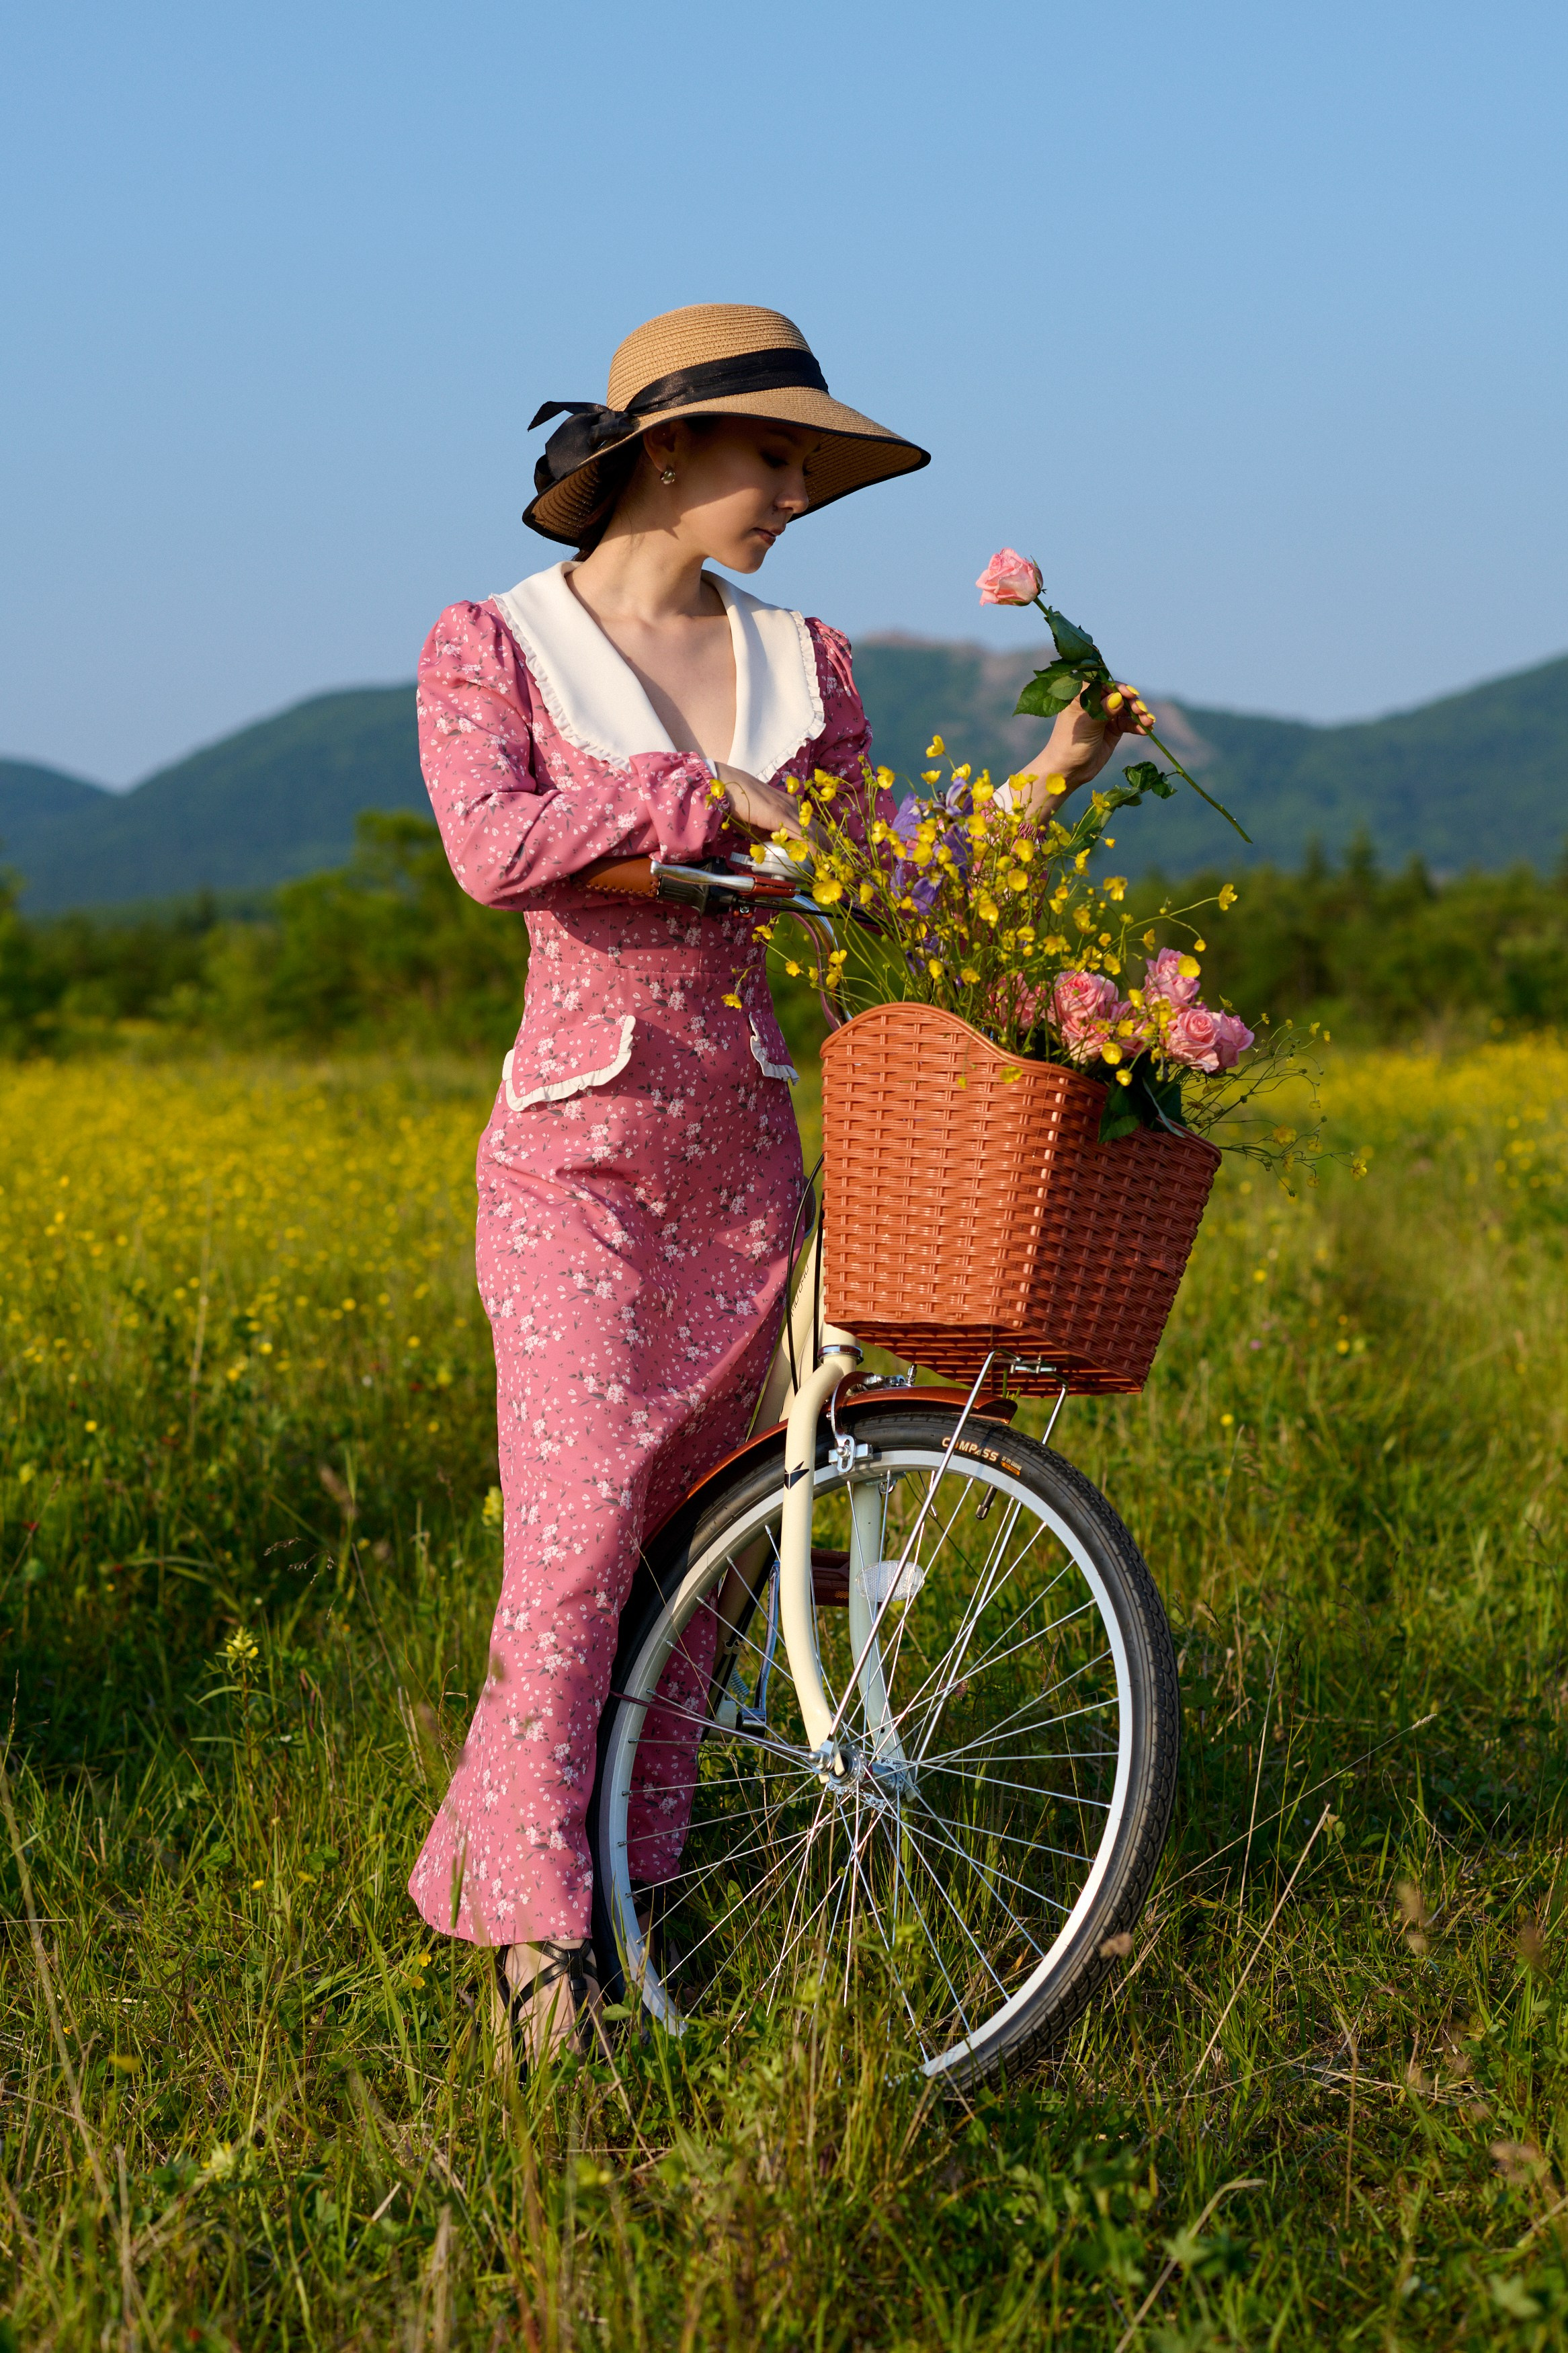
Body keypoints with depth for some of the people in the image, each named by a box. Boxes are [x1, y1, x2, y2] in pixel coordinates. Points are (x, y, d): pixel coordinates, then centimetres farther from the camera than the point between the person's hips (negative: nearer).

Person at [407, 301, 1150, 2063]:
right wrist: (710, 798, -17)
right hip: (575, 1155, -4)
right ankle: (536, 1934, -6)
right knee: (579, 1530, -14)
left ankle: (626, 1887, 14)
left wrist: (1045, 784, 1)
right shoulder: (490, 645, 0)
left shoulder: (801, 666, 11)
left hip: (744, 1168, 5)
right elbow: (492, 846, -18)